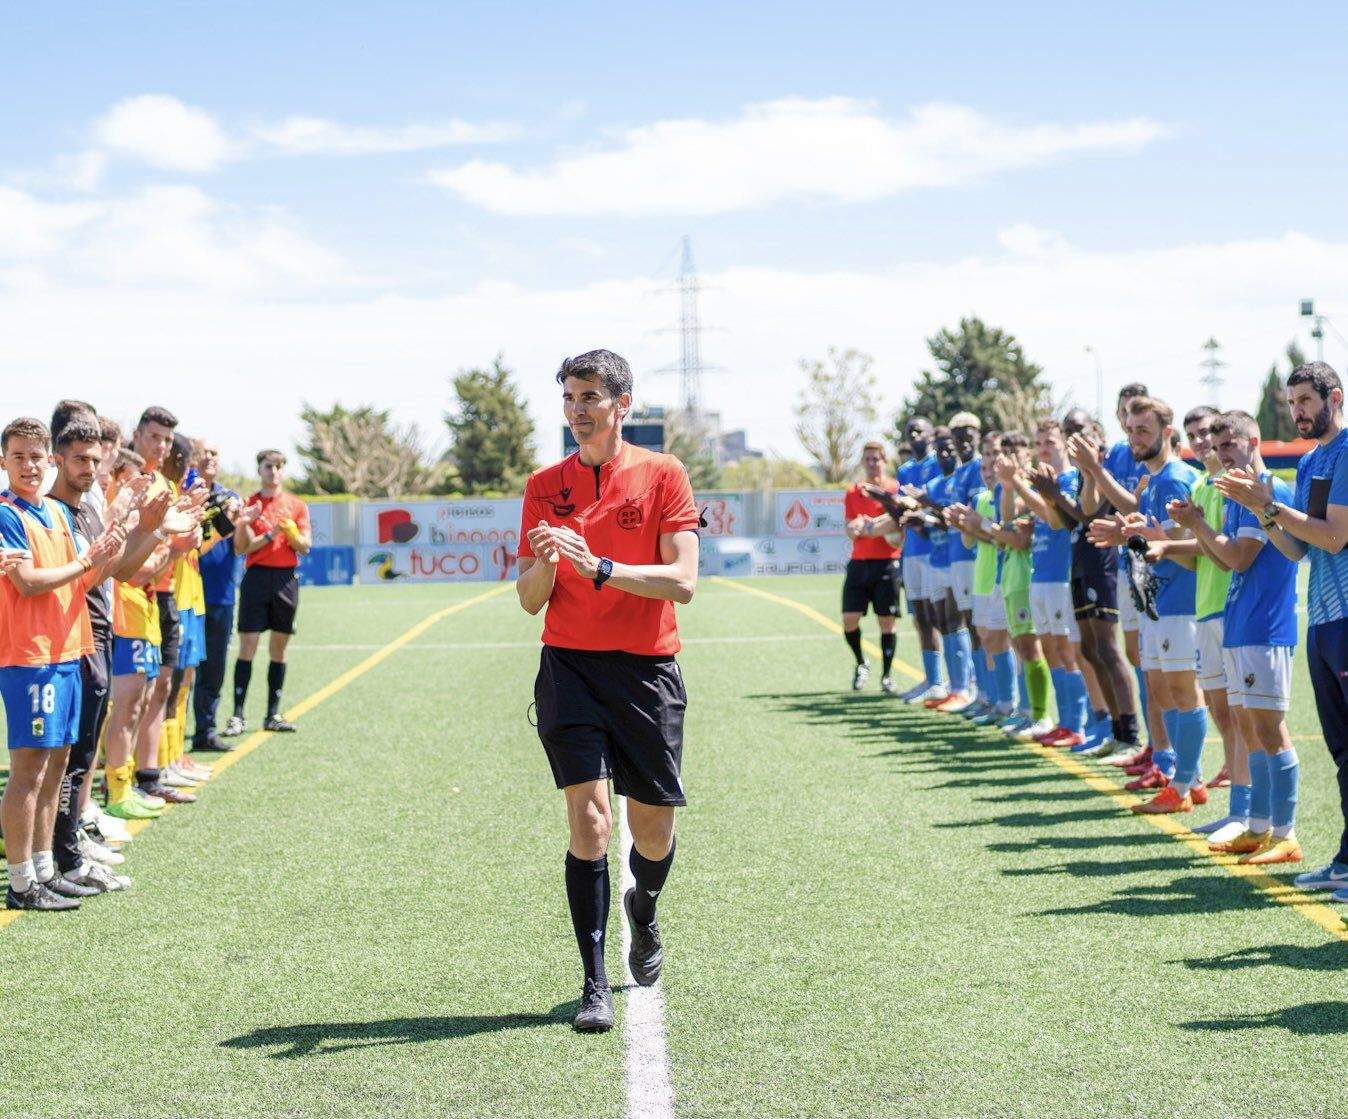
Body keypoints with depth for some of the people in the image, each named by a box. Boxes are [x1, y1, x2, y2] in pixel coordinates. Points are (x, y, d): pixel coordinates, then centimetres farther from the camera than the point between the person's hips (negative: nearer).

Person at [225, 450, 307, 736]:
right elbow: (241, 547, -5)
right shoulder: (249, 505, 3)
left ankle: (273, 714, 12)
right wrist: (271, 534, -14)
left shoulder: (297, 505, 10)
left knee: (279, 647, 7)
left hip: (287, 578, 3)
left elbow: (305, 547, 6)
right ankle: (238, 715, -6)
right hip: (257, 576, -3)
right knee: (248, 645, -6)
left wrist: (291, 531, -12)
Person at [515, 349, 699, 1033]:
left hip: (647, 669, 0)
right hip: (569, 667, 0)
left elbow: (682, 580, -9)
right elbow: (531, 600, 6)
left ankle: (643, 913, 41)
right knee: (588, 817, -12)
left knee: (653, 832, 7)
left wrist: (598, 567, -20)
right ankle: (595, 985, -5)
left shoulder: (662, 474, 1)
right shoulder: (545, 485, 8)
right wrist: (544, 563, -15)